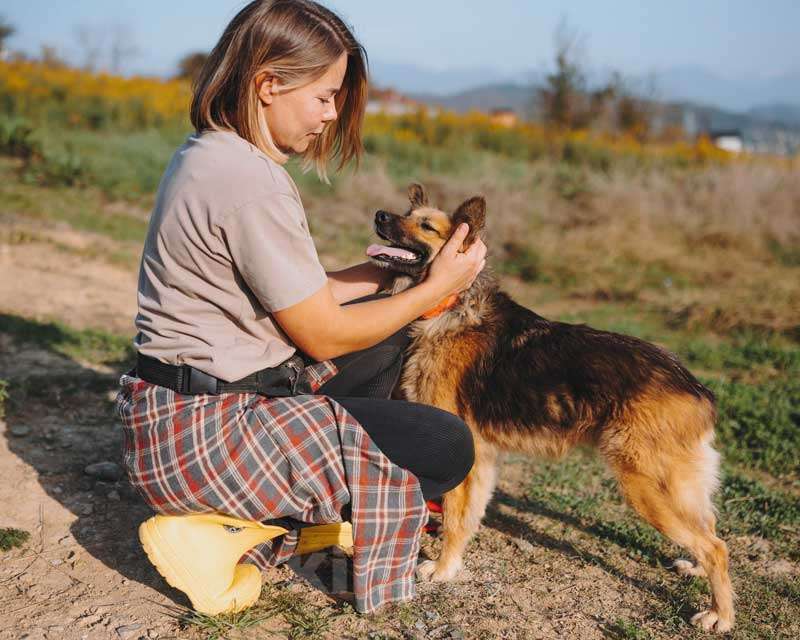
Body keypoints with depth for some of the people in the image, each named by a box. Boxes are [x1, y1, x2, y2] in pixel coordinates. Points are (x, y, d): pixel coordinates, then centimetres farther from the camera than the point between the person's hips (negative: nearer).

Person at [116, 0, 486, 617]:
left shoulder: (205, 155, 7)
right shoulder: (250, 181, -23)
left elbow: (292, 297, 12)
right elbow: (323, 335, -14)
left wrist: (384, 271, 10)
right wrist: (436, 288, -3)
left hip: (174, 411, 10)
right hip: (204, 436, -10)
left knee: (386, 334, 19)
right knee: (447, 445, -5)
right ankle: (233, 536, -3)